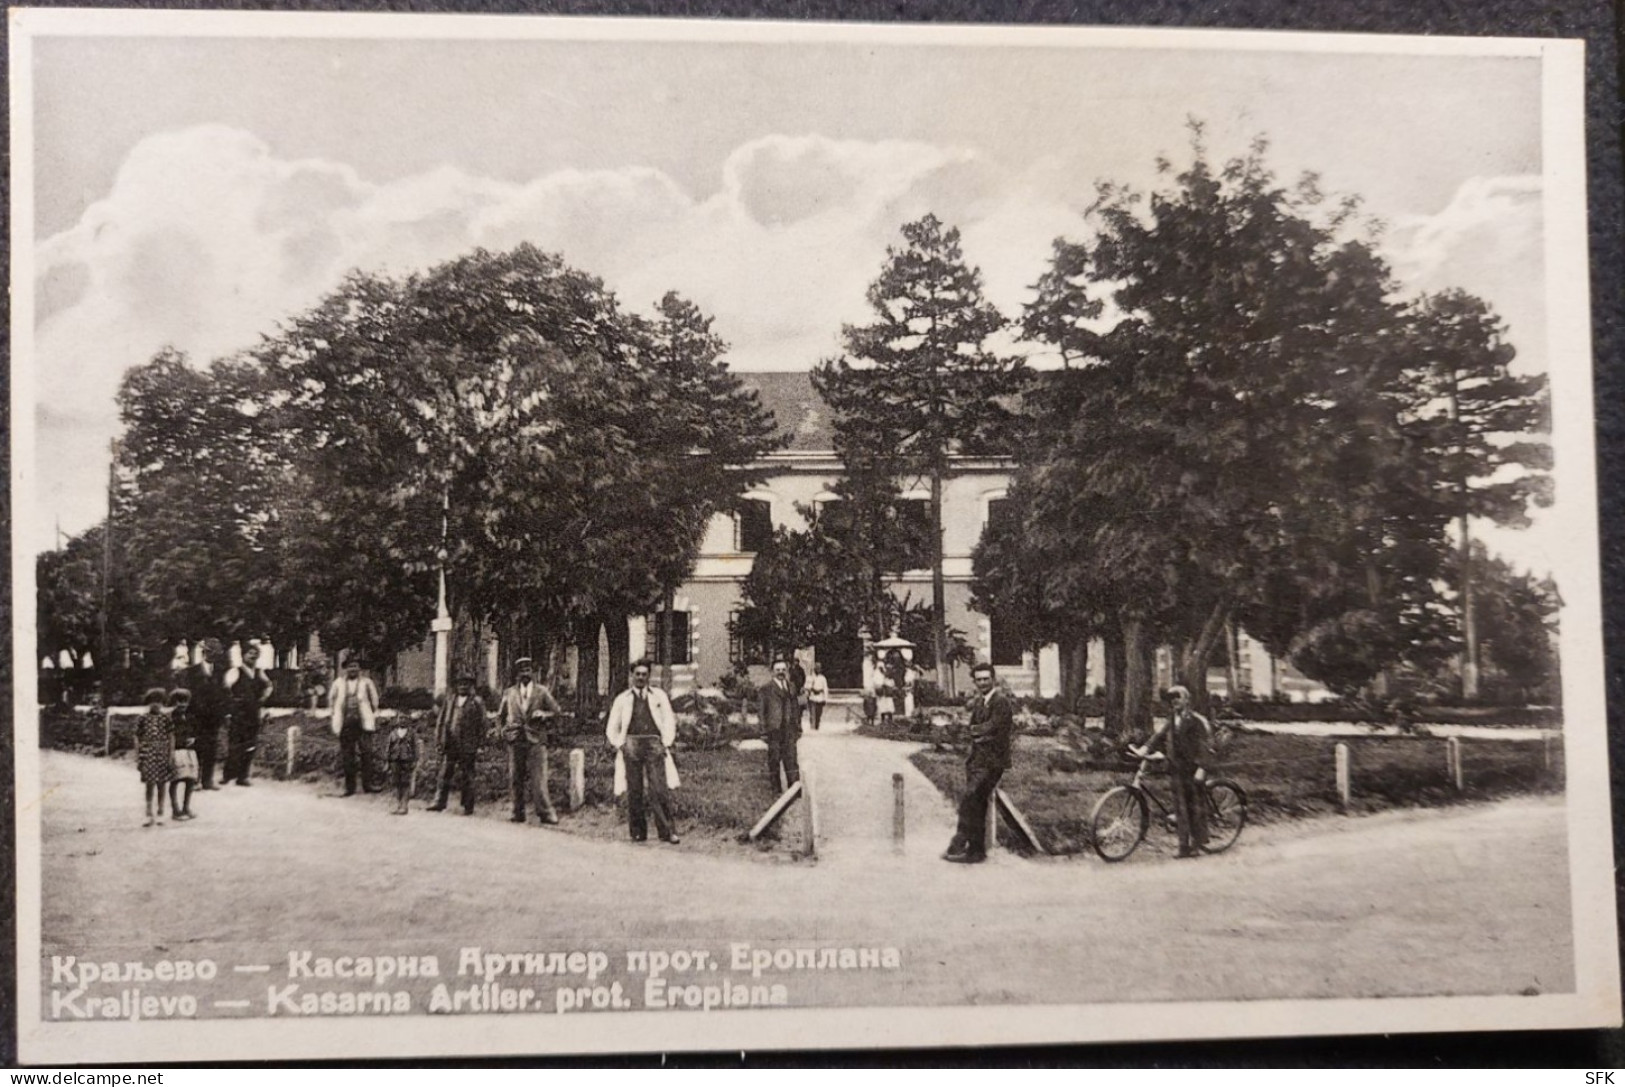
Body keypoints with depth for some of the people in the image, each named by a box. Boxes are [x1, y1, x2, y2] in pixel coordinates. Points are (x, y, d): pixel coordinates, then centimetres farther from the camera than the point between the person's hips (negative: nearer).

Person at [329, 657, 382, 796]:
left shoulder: (366, 682, 7)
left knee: (366, 752, -9)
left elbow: (374, 701, 12)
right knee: (347, 756, 2)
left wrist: (374, 718, 9)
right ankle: (349, 786, 7)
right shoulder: (339, 684, 10)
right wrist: (334, 716, 13)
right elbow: (331, 700, 21)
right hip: (345, 723, 1)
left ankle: (368, 783, -4)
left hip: (363, 722, -1)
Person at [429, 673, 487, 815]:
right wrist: (438, 740, 6)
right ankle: (439, 802, 7)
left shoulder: (476, 702, 2)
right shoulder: (448, 701, 14)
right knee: (445, 774, 3)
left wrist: (480, 745, -6)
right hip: (449, 744, 4)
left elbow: (481, 725, -1)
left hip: (467, 745, -4)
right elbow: (440, 721, 15)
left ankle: (468, 806, 8)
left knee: (465, 777, 1)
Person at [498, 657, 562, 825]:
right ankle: (518, 814, 10)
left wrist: (543, 714, -10)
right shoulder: (509, 693, 13)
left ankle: (546, 813, -8)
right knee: (515, 779, 3)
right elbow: (500, 716, 23)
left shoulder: (542, 692, 7)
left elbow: (556, 711, 8)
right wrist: (504, 730, 7)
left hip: (536, 740, -3)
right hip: (515, 741, 3)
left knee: (538, 778, -10)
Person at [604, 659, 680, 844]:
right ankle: (638, 832, 5)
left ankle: (667, 831, -8)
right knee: (634, 791, -1)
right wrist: (618, 746, 5)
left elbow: (669, 720, 14)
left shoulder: (659, 696, 16)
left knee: (658, 790, -10)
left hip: (654, 744, -1)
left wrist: (667, 744, 2)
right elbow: (612, 728, 20)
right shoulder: (622, 699, 17)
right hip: (631, 744, 1)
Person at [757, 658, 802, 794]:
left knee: (791, 758, 3)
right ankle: (775, 789, 12)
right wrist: (764, 731, -9)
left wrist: (798, 727, 13)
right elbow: (760, 710, -5)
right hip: (774, 730, -4)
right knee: (774, 760, 3)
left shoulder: (791, 687, 12)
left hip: (789, 730, 4)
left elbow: (796, 707, 17)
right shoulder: (766, 688, -3)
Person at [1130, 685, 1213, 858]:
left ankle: (1197, 844, 8)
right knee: (1180, 806, 3)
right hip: (1177, 767, 5)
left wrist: (1201, 768, -18)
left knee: (1196, 805, 0)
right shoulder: (1171, 721, 13)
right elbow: (1159, 735, 3)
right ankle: (1184, 846, 4)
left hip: (1192, 768, -5)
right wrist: (1144, 750, -13)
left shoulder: (1195, 720, -5)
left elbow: (1202, 745, -10)